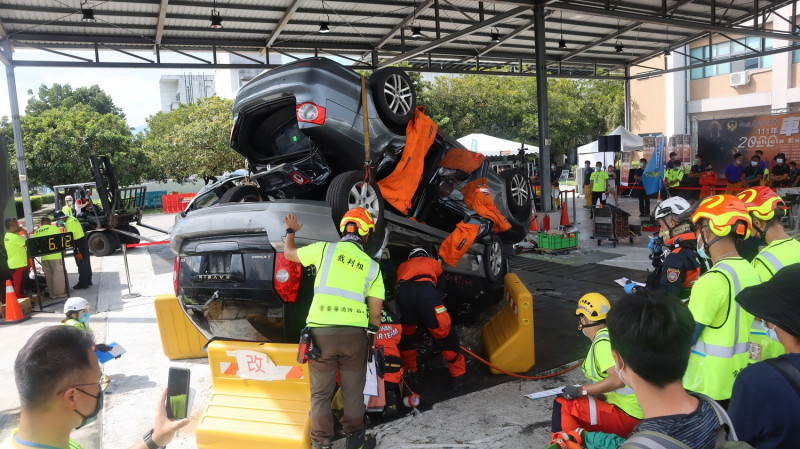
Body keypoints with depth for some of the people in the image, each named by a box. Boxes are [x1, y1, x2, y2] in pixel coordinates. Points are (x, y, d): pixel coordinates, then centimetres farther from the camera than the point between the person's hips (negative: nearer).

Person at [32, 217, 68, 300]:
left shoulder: (36, 232, 11)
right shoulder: (53, 228, -1)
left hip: (44, 257, 5)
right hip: (55, 255, -4)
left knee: (49, 275, 10)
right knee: (58, 273, 0)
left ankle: (52, 293, 15)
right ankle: (60, 293, -2)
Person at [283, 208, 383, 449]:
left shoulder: (326, 248, 4)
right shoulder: (372, 266, 9)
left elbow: (289, 253, 21)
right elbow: (375, 311, 7)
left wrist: (290, 232, 39)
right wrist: (372, 337, 20)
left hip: (321, 330, -1)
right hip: (354, 332, 1)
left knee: (321, 393, 13)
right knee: (353, 391, 17)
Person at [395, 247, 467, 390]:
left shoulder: (402, 266, 42)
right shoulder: (434, 262, 38)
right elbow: (441, 288, 31)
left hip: (401, 293, 2)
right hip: (425, 290, -2)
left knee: (405, 336, 25)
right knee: (445, 334, 10)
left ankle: (410, 373, 33)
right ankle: (458, 376, 15)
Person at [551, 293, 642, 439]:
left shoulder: (602, 342, -17)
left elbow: (618, 379, -30)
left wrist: (581, 390, -21)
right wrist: (587, 386, 14)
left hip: (625, 416, -10)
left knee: (562, 405, -13)